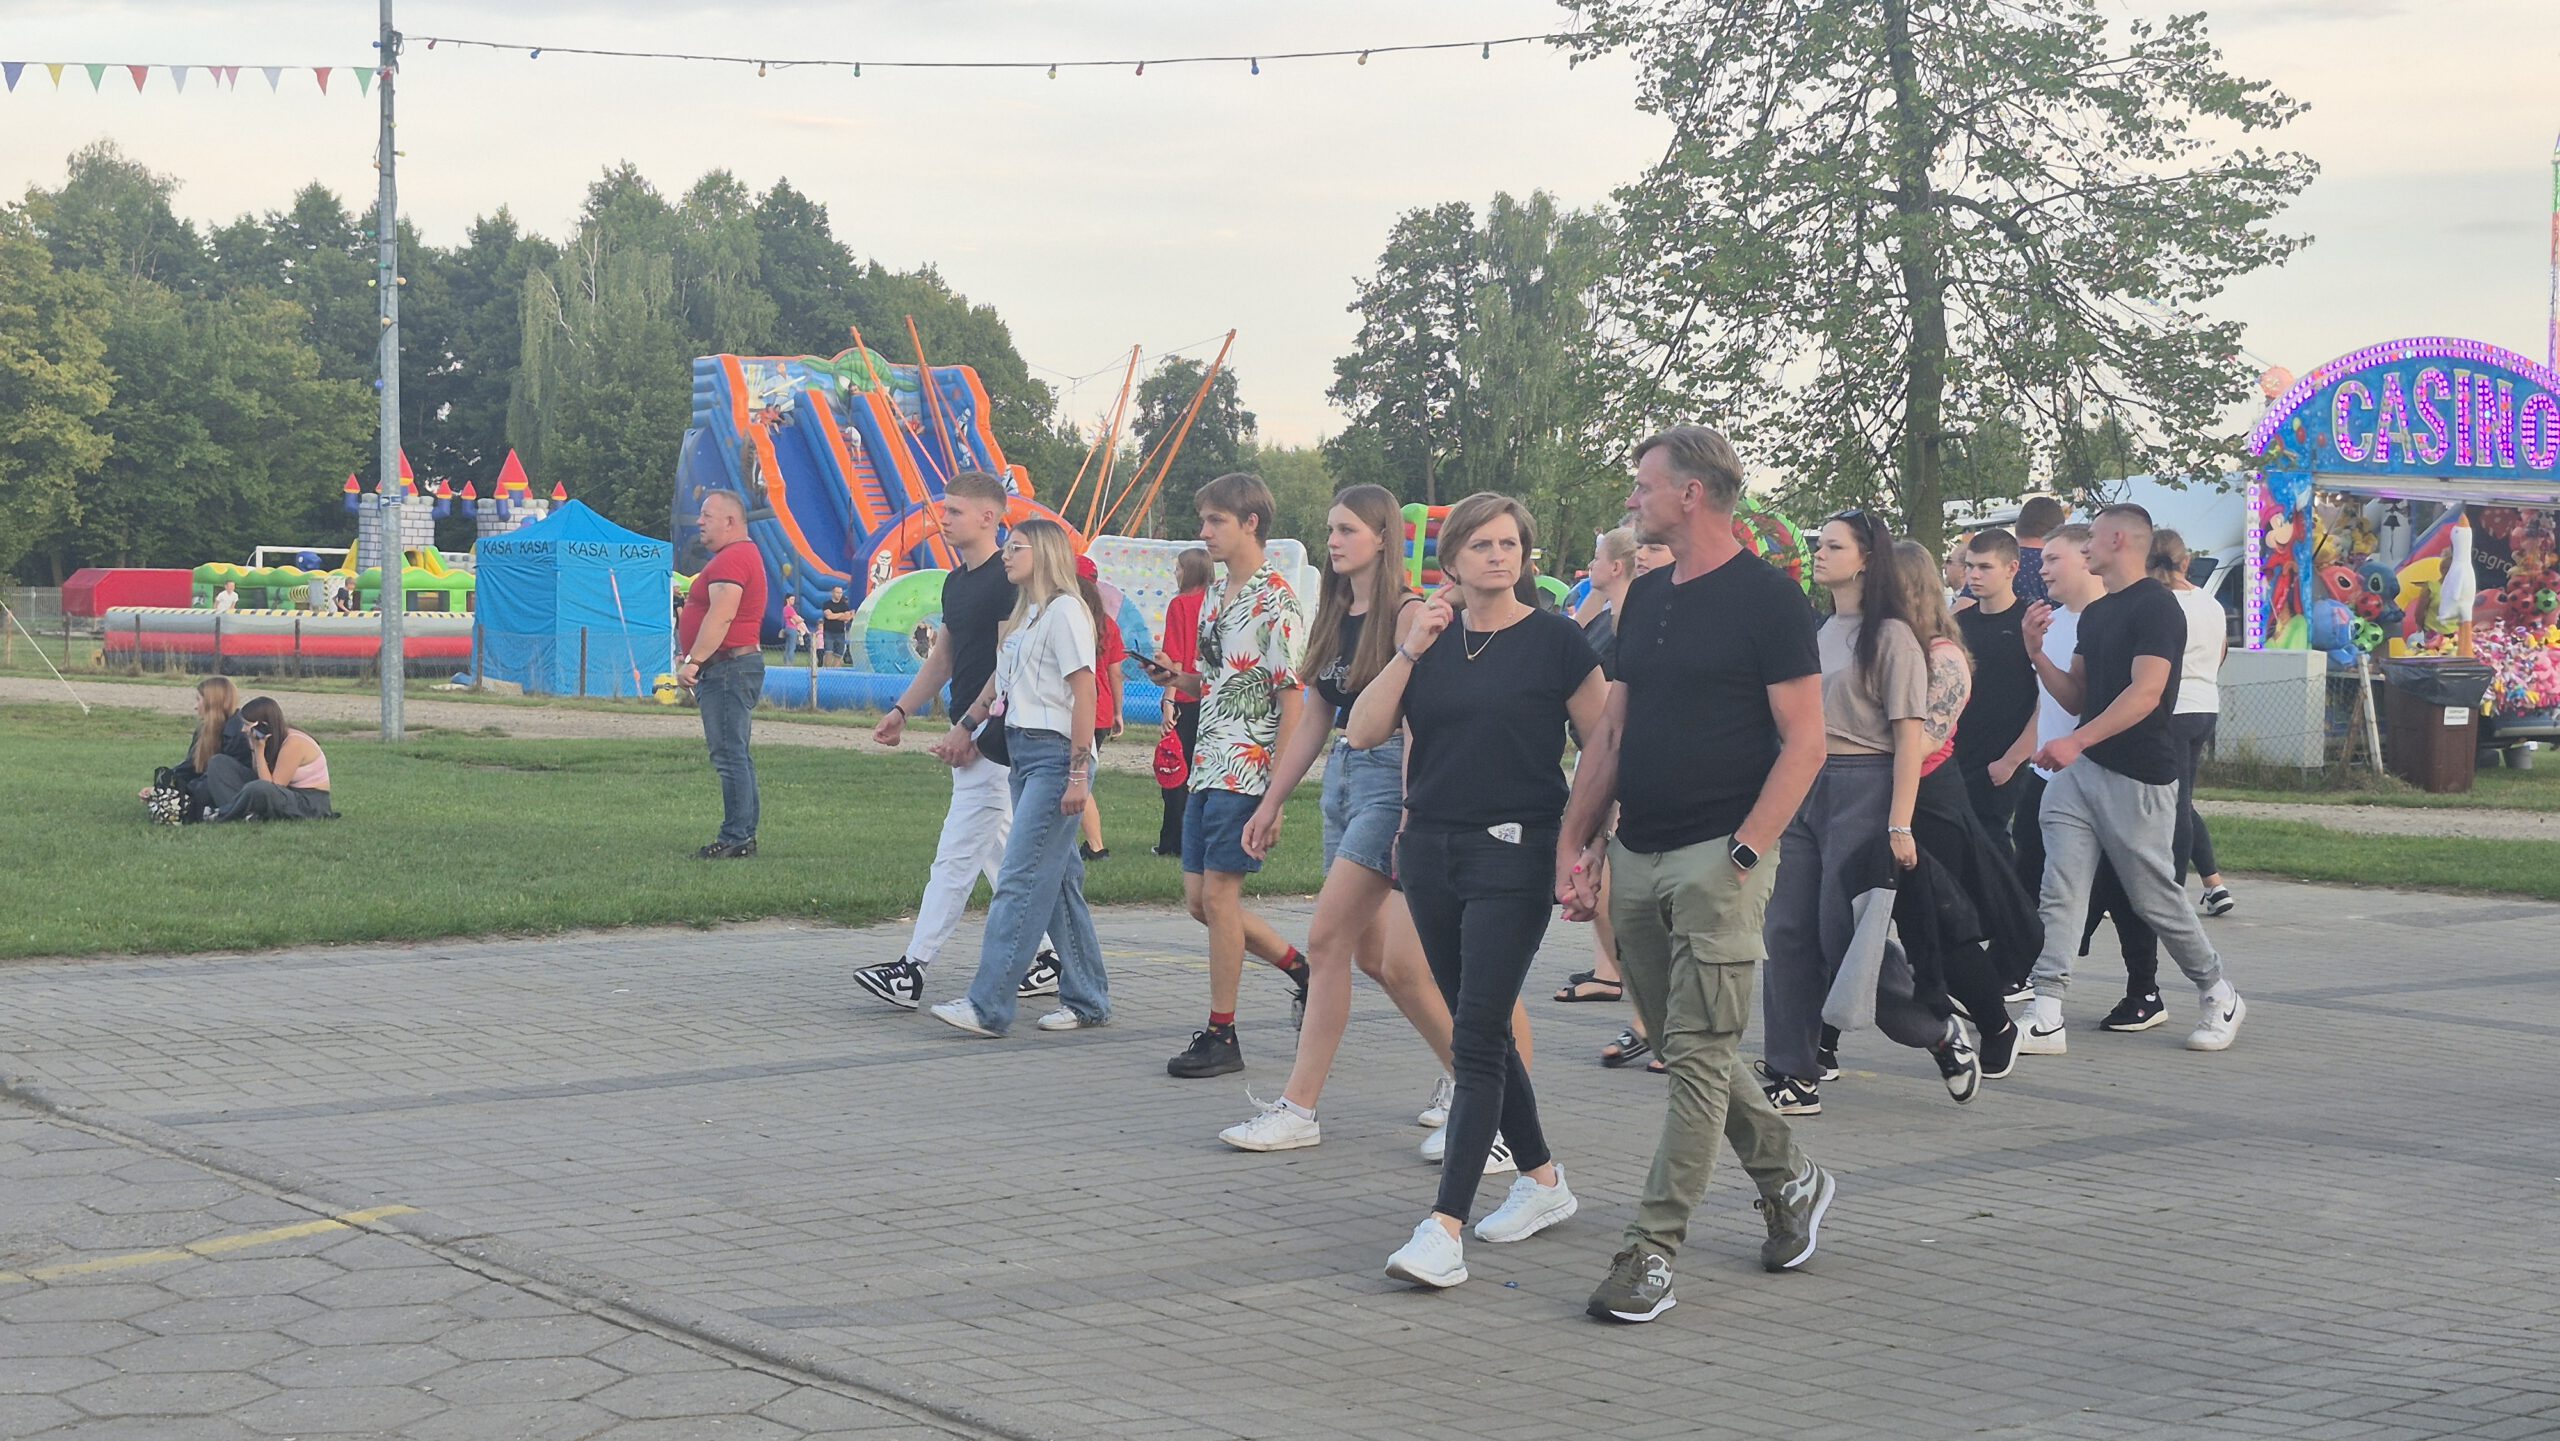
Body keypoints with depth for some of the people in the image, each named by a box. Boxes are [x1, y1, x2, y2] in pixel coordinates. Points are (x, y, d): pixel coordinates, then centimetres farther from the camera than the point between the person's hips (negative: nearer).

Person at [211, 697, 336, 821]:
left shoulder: (293, 743, -19)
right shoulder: (273, 740, 5)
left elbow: (273, 788, -20)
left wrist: (259, 750, -19)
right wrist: (254, 748, -9)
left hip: (310, 805, -9)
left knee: (256, 789, -36)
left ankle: (222, 817, -10)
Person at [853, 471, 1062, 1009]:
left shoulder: (1008, 580, -14)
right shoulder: (956, 581, 16)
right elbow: (942, 656, 23)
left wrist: (967, 729, -18)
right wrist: (902, 711, 14)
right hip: (974, 739, 10)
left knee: (956, 854, -8)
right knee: (1000, 854, 13)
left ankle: (913, 970, -8)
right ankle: (1049, 958, 20)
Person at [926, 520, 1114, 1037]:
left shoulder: (1064, 611, -9)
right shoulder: (1025, 615, 18)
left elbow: (1084, 693, -15)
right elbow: (1001, 681, 27)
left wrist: (1079, 774, -19)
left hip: (1055, 755, -9)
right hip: (1022, 753, 9)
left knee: (1020, 881, -12)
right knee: (1059, 880, 10)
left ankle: (988, 1006, -15)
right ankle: (1088, 1000, 16)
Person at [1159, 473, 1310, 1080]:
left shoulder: (1275, 598, -11)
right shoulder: (1216, 596, 15)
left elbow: (1291, 696, -14)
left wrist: (1277, 790, -18)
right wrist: (1176, 675, 3)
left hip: (1246, 771, -9)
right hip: (1208, 768, 9)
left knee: (1219, 896, -7)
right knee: (1200, 898, 9)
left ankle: (1221, 1035, 1)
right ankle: (1304, 972, 26)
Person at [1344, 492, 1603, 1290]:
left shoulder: (1554, 639, -3)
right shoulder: (1432, 638, 9)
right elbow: (1364, 731, 1)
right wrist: (1409, 652, -10)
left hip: (1513, 854, -6)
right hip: (1431, 852, 6)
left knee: (1477, 1034, -12)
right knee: (1477, 1027, 13)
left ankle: (1445, 1226, -16)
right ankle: (1543, 1180, 30)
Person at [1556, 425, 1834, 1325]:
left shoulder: (1767, 599, -7)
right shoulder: (1645, 598, 15)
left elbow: (1804, 743, -11)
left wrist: (1744, 853, -17)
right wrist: (1574, 841, 10)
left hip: (1718, 854, -8)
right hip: (1636, 855, 8)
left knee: (1697, 1052, -7)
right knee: (1679, 1044, 13)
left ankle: (1652, 1251, -6)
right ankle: (1789, 1181, 31)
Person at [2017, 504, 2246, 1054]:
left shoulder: (2156, 608, -11)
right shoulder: (2094, 613, 17)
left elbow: (2146, 693, -22)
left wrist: (2076, 742, -30)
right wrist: (2036, 650, 2)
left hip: (2137, 777, -8)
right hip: (2077, 769, 8)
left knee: (2155, 899, 2)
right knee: (2060, 892, -4)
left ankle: (2220, 997, 22)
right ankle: (2045, 1018, -8)